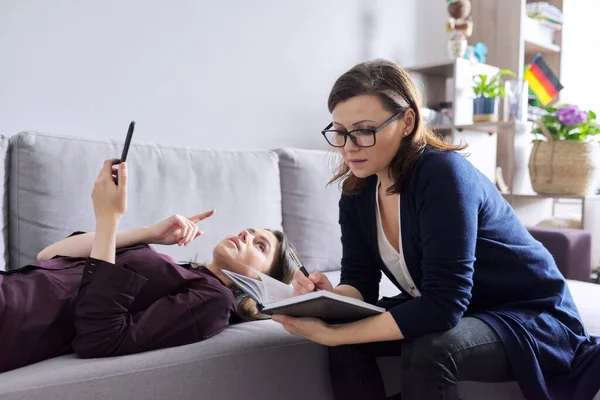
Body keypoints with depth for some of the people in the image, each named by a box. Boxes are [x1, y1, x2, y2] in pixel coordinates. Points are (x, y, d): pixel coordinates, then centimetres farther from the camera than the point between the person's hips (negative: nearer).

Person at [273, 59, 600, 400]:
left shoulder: (443, 174, -28)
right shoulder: (358, 189, -6)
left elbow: (444, 303, -33)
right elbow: (360, 281, -6)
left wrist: (331, 334, -35)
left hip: (534, 319, -6)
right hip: (451, 314, 6)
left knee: (427, 350, -32)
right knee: (346, 339, -14)